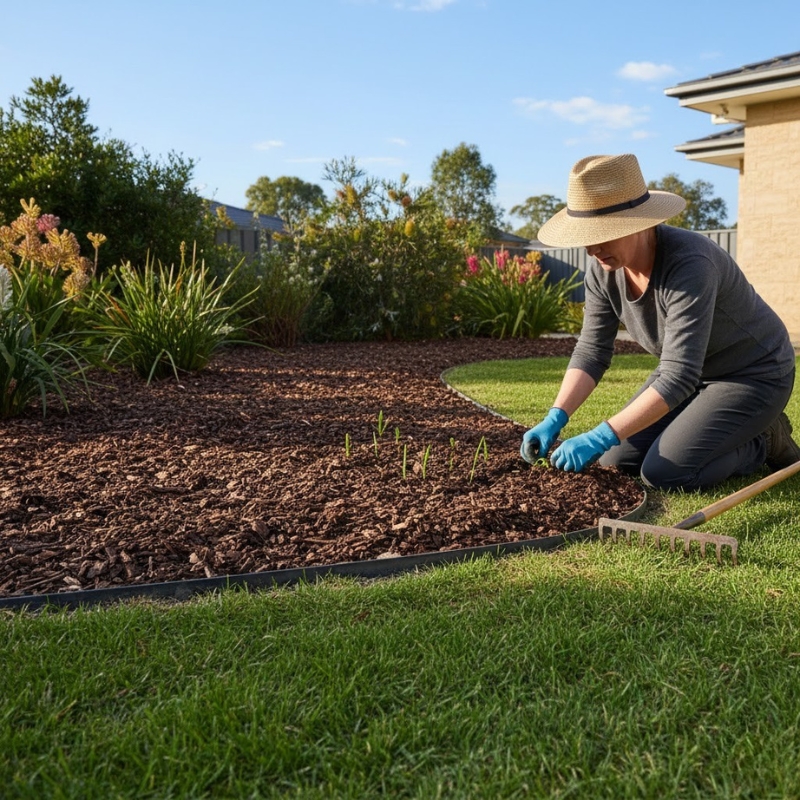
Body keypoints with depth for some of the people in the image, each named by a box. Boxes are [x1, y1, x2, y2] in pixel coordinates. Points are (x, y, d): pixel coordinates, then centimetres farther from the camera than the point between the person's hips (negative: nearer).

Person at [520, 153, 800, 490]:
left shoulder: (688, 265, -36)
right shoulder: (603, 270, -14)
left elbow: (678, 377, -39)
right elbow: (591, 351, -9)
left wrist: (599, 437, -43)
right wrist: (554, 420, -23)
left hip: (753, 373, -7)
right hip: (694, 371, 7)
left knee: (663, 472, -20)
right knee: (617, 459, 1)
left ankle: (764, 442, 6)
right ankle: (717, 426, 19)